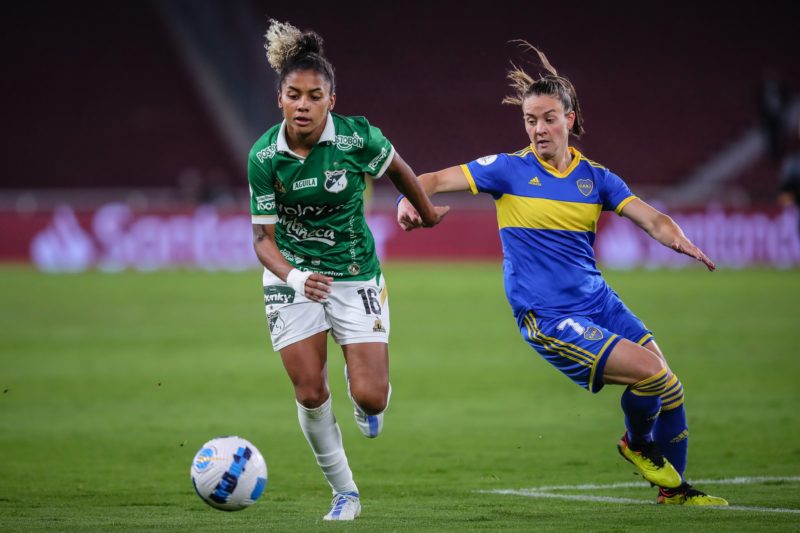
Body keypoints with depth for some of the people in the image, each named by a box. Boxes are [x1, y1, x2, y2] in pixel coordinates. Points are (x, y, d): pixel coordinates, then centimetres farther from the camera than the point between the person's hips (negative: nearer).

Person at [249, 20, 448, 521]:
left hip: (356, 276, -1)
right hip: (293, 278, 1)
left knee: (371, 397, -9)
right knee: (310, 394, -7)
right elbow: (264, 236, -11)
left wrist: (426, 212, 20)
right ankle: (345, 493, 14)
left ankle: (366, 400, 31)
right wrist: (292, 276, -31)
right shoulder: (264, 157, -15)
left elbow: (397, 168, 4)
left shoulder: (357, 137, -19)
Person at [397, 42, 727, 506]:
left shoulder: (595, 177, 6)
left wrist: (679, 240, -22)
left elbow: (651, 218, -1)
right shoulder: (510, 170, -5)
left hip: (598, 301, 5)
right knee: (650, 371, -19)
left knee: (668, 387, 3)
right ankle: (637, 444, 12)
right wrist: (408, 200, -27)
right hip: (548, 318, -5)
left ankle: (674, 488, 25)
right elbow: (436, 180, -6)